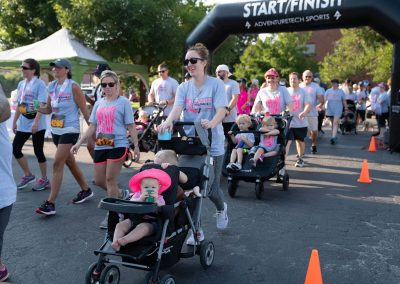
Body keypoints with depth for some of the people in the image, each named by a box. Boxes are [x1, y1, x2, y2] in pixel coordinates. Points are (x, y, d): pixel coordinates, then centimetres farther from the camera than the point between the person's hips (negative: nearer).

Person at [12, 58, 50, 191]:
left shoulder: (39, 84, -11)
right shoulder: (21, 84, 11)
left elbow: (42, 105, -17)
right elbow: (19, 105, 16)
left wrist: (36, 122, -24)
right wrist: (14, 122, 15)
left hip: (37, 124, -7)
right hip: (23, 123, 7)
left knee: (38, 151, 0)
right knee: (15, 149, 4)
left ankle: (44, 179, 15)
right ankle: (28, 175, 21)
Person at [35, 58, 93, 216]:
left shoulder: (73, 86, -12)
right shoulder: (51, 86, 7)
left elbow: (84, 110, -9)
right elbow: (48, 109, 13)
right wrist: (35, 108, -7)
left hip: (70, 130, -8)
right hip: (56, 130, 8)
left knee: (57, 165, -12)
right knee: (69, 162, 18)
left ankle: (50, 203, -9)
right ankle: (85, 190, 36)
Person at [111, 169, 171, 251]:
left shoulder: (159, 198, 10)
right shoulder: (137, 195, 16)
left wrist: (156, 201, -17)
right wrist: (140, 199, -15)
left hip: (151, 222, -4)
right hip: (134, 219, 4)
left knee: (143, 227, -36)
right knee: (120, 225, -17)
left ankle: (124, 240, -48)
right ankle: (115, 242, -32)